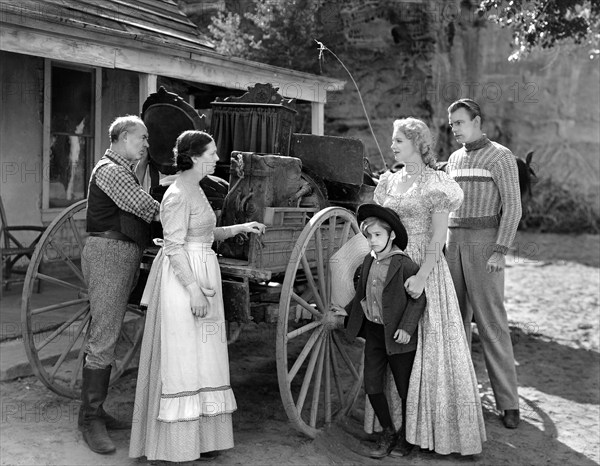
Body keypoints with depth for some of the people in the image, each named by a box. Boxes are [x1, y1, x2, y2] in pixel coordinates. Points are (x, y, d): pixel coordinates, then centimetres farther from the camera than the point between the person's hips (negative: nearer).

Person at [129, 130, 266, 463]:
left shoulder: (195, 191, 15)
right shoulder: (178, 195, -15)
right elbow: (174, 247, -19)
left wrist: (239, 228, 16)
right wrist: (194, 289, -22)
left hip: (200, 278, 10)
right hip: (183, 280, -10)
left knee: (202, 358, 13)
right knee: (180, 358, -3)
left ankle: (199, 438, 24)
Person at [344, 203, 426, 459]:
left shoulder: (405, 264, -16)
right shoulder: (369, 261, 6)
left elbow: (419, 296, -15)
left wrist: (407, 327, -20)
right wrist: (345, 313, 13)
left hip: (397, 336, -6)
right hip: (373, 331, 6)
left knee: (405, 388, 9)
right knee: (372, 386, 7)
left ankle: (406, 433, 32)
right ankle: (388, 432, 25)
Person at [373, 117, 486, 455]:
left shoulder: (435, 183, -5)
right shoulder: (389, 182, 13)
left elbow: (438, 238, -11)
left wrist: (422, 275, -23)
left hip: (425, 267, -6)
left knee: (429, 344, -3)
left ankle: (438, 428, 8)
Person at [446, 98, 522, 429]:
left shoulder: (500, 157, -3)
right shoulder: (454, 159, 17)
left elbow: (512, 207, -9)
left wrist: (500, 251, -17)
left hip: (484, 241, -6)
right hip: (453, 242, 6)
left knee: (491, 321, -8)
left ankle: (508, 401, -1)